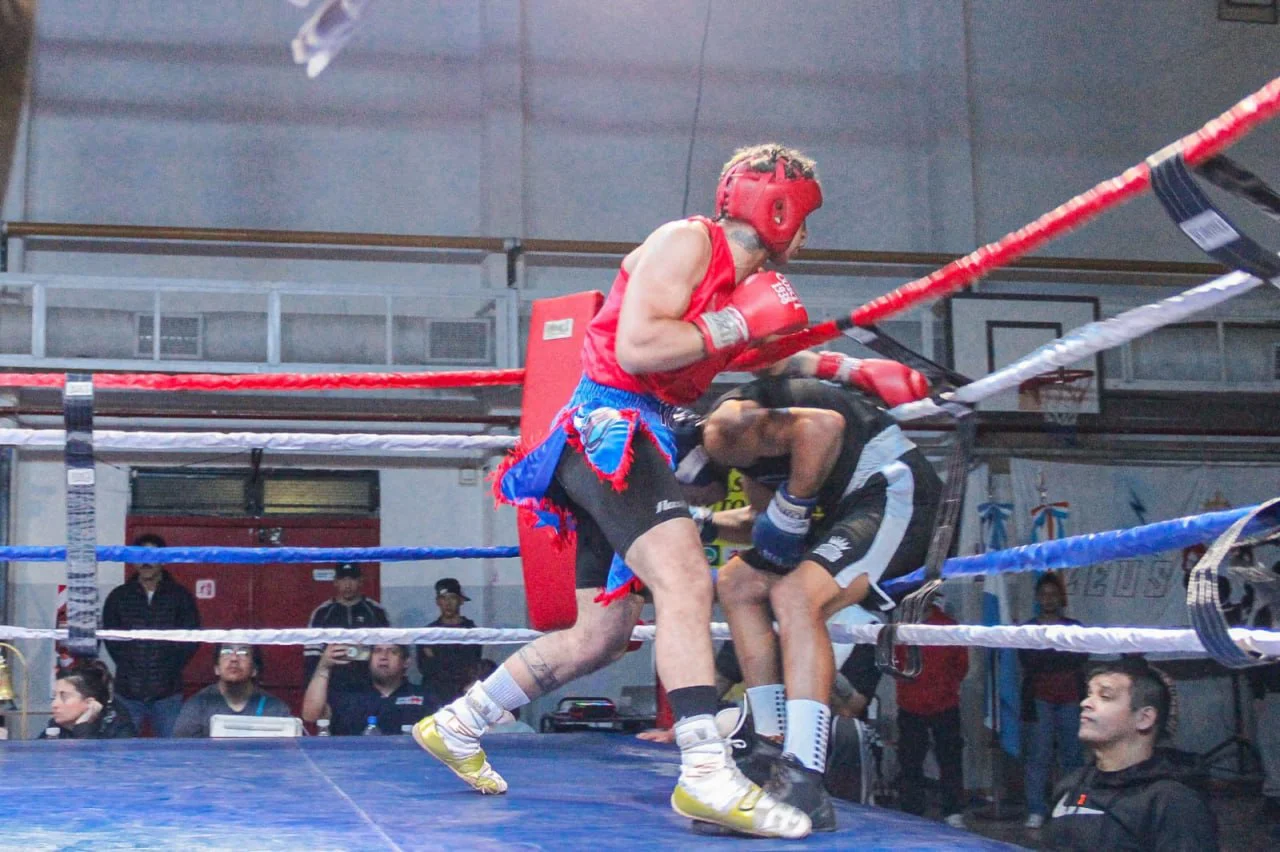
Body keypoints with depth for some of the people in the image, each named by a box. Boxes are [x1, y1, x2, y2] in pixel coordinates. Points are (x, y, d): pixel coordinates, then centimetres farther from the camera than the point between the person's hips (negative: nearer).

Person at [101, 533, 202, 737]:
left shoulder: (180, 596, 5)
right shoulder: (118, 596, 9)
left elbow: (191, 640, 4)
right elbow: (110, 639, 9)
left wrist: (169, 670, -3)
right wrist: (128, 669, 0)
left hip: (167, 692, -1)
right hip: (127, 691, 1)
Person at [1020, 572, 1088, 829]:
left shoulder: (1074, 627, 12)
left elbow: (1082, 659, -1)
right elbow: (1027, 661, -3)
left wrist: (1044, 659, -6)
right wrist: (1062, 658, -5)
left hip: (1070, 699, 1)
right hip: (1040, 699, -1)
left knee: (1072, 754, -1)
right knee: (1038, 755, -6)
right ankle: (1036, 811, -5)